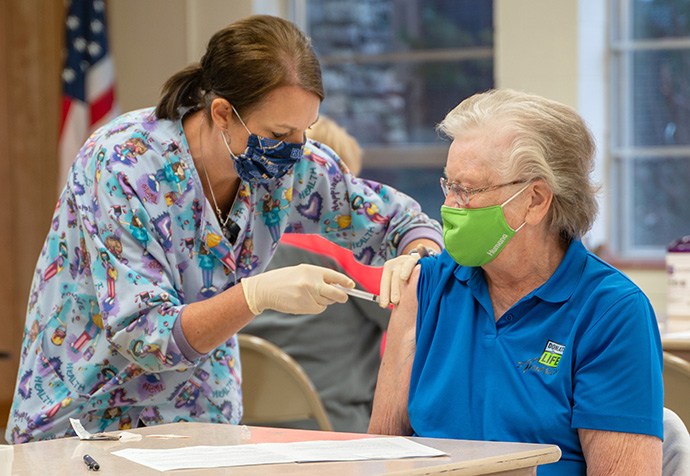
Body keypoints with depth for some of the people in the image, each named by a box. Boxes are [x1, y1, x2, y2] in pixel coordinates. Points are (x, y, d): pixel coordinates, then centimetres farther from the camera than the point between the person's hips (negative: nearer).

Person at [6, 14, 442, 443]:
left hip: (202, 422, 4)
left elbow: (404, 221, 6)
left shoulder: (290, 162, -8)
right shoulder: (121, 165, -23)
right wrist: (258, 294, -38)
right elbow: (143, 338, -25)